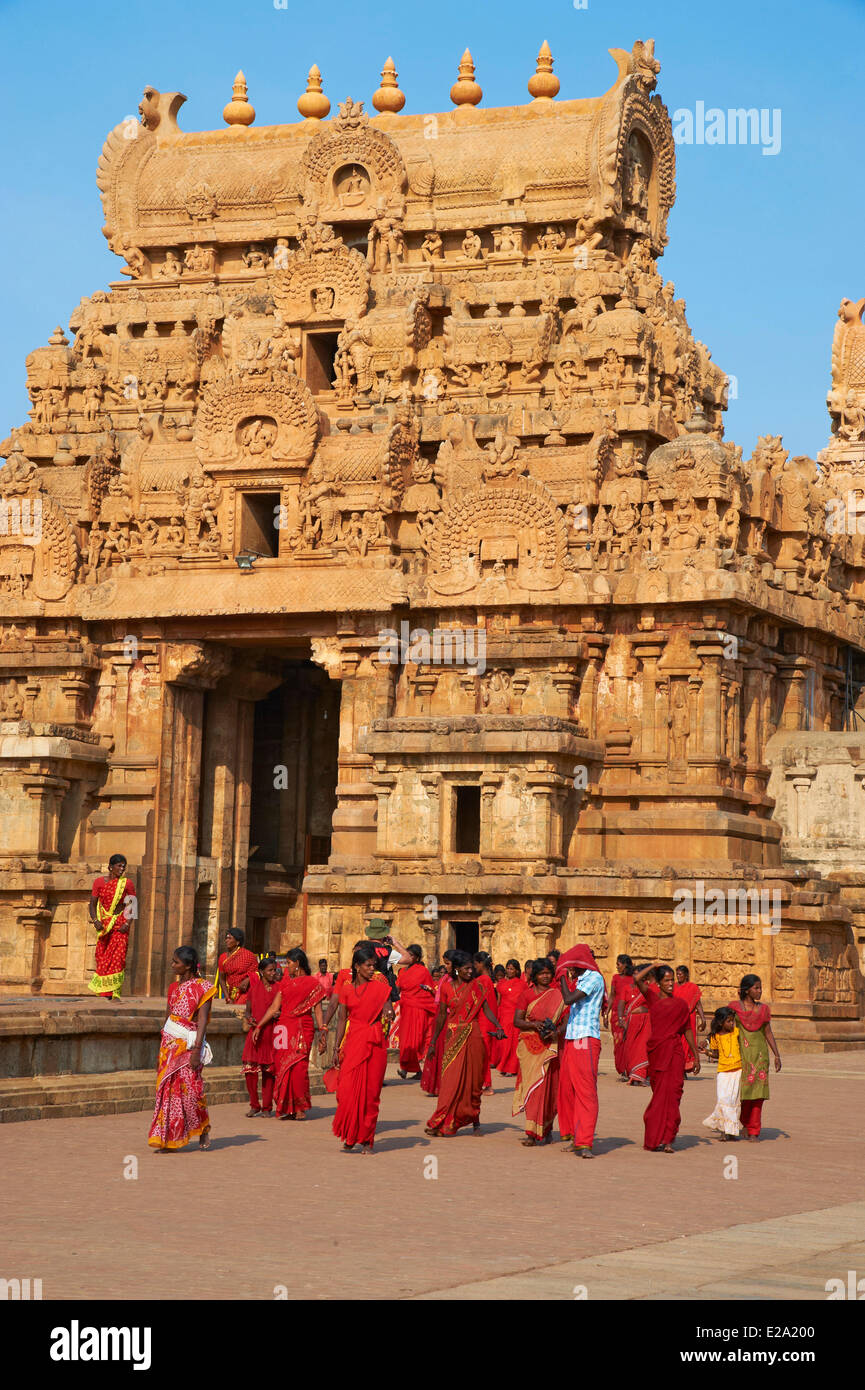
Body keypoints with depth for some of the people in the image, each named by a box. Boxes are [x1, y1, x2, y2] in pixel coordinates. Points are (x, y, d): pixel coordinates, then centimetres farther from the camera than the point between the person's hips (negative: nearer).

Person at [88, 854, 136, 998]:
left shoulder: (127, 883, 4)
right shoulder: (99, 882, 6)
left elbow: (133, 905, 5)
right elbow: (92, 904, 6)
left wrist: (127, 923, -9)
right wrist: (95, 920, -10)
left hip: (120, 924, -1)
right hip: (104, 924, 1)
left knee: (118, 956, -10)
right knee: (102, 956, -1)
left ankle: (115, 993, -11)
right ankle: (105, 992, 5)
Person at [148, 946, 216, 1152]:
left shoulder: (202, 988, -6)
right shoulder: (174, 987, 12)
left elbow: (202, 1020, -12)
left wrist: (197, 1049, -20)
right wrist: (161, 1050, 15)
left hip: (188, 1044, -6)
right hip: (169, 1042, 6)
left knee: (189, 1088, -9)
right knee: (168, 1089, 0)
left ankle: (203, 1128, 17)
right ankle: (168, 1141, 3)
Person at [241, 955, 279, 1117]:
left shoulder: (278, 988, 5)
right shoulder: (254, 987, 9)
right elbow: (248, 1010, 15)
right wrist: (248, 1019, -6)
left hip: (271, 1032, -1)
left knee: (268, 1071, 2)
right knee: (249, 1069, -7)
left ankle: (267, 1107, 11)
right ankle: (254, 1105, 7)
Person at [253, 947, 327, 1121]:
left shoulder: (312, 983, 4)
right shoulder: (285, 982, 17)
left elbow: (317, 1012, 2)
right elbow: (274, 1007, 16)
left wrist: (322, 1035, -3)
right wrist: (259, 1026, 12)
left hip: (303, 1028, -4)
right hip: (284, 1027, 4)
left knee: (298, 1067, -11)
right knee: (283, 1067, -2)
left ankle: (300, 1108, -3)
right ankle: (286, 1108, 2)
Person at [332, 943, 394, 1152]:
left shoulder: (380, 987, 4)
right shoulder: (347, 989, 7)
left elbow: (388, 1009, -1)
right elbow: (342, 1019, 10)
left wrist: (388, 1014, -25)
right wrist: (337, 1047, 5)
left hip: (375, 1043, -1)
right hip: (354, 1041, 1)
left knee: (371, 1092, 1)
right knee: (349, 1090, -8)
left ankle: (367, 1139, 9)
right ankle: (349, 1137, 7)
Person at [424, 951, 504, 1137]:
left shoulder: (477, 986, 4)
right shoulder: (447, 987, 5)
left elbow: (486, 1010, 0)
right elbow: (442, 1015, 10)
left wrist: (497, 1026, -18)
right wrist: (433, 1041, 11)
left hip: (472, 1036, 0)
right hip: (453, 1036, 0)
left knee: (472, 1080, 3)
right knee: (451, 1080, -6)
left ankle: (475, 1121, 13)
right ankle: (446, 1124, -7)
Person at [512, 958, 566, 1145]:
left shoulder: (558, 995, 7)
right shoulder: (526, 993, 6)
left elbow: (567, 1020, 4)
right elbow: (517, 1021, 1)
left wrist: (557, 1032, -17)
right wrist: (534, 1025, -17)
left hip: (549, 1046, 0)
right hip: (529, 1045, 0)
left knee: (545, 1086, -5)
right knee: (530, 1085, -2)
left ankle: (539, 1131, 3)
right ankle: (533, 1133, 6)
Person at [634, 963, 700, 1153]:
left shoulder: (680, 1004, 9)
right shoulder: (652, 998, 7)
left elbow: (687, 1030, 14)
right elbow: (637, 979, -7)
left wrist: (696, 1055, 14)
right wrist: (653, 966, 5)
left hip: (674, 1052, 0)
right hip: (656, 1051, 0)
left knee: (671, 1093, -9)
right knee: (660, 1093, 5)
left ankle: (666, 1140, -10)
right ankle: (657, 1138, 12)